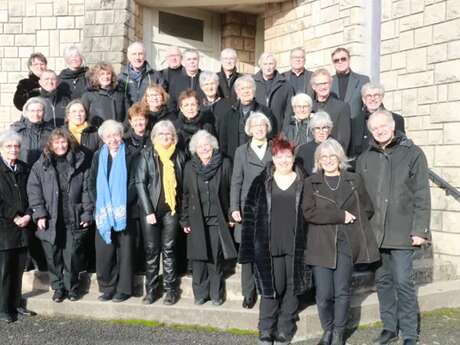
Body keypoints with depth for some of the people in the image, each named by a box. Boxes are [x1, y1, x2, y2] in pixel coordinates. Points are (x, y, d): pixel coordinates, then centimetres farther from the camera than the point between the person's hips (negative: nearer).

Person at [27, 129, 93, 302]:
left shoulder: (80, 162, 4)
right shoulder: (41, 165, 5)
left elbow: (86, 189, 2)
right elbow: (33, 190, 1)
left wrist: (87, 214, -4)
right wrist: (39, 213, -7)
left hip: (73, 219, -1)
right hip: (50, 220, 1)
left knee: (73, 255, 2)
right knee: (53, 256, 7)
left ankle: (72, 287, 21)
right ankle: (58, 287, 23)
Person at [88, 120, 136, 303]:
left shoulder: (128, 156, 1)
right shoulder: (98, 156, 10)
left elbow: (134, 183, -3)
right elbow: (91, 183, 9)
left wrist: (122, 206, -12)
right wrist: (100, 205, -4)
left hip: (123, 212, -2)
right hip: (103, 212, 3)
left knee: (123, 250, 0)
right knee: (103, 251, 1)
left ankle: (123, 289, 9)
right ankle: (107, 288, 13)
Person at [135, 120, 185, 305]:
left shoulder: (179, 156, 5)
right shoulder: (147, 154, -1)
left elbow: (182, 184, 7)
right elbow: (140, 183, -6)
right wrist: (148, 211, -12)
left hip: (171, 209, 1)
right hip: (150, 209, -1)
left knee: (169, 250, 6)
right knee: (151, 251, 5)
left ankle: (170, 289, 14)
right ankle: (151, 289, 15)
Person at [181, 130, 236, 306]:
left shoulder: (224, 164, 1)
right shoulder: (189, 167, 6)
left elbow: (231, 191, 2)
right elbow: (185, 195, 8)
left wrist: (230, 215, -2)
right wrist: (184, 220, 5)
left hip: (217, 220, -1)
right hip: (196, 221, 2)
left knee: (216, 258, 0)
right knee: (198, 258, 3)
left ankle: (216, 294, 14)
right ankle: (200, 293, 16)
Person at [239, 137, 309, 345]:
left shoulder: (302, 182, 6)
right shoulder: (262, 182, 4)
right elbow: (250, 211, 4)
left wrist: (308, 242, 1)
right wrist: (250, 245, -1)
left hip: (295, 245, 1)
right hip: (268, 244, -1)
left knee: (291, 288, 7)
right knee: (270, 287, 0)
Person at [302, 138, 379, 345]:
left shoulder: (354, 180, 12)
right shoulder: (311, 183, 6)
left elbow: (368, 209, 14)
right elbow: (309, 212, -8)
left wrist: (352, 222, 0)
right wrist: (341, 216, -10)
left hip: (346, 243, 1)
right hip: (321, 244, -1)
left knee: (342, 292, 2)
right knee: (323, 294, -2)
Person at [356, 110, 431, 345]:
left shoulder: (412, 154, -2)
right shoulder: (365, 159, 8)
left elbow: (421, 195, -5)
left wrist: (420, 229, -11)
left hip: (402, 232, -4)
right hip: (374, 232, 4)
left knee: (403, 283, -1)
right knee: (383, 281, 12)